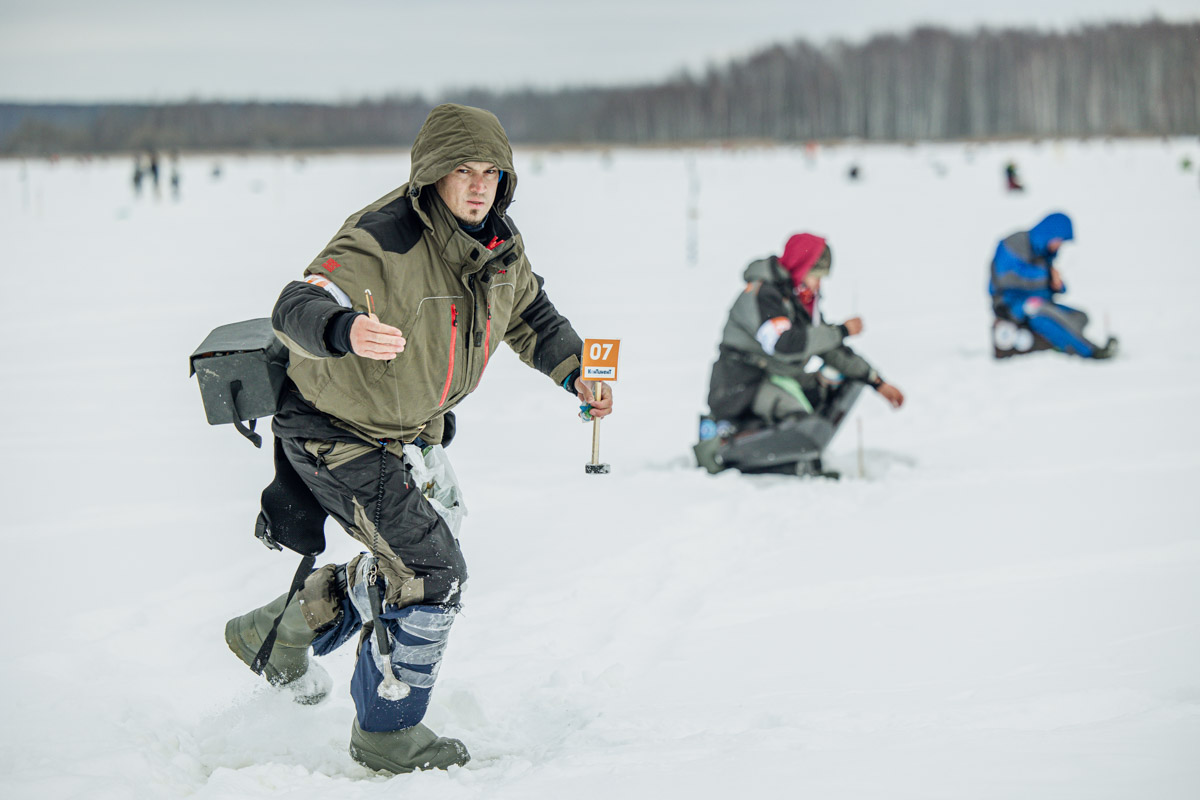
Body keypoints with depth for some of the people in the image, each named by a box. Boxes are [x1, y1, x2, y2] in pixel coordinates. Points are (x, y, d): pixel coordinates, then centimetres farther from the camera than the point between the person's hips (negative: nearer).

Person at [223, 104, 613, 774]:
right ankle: (388, 736, 9)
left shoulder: (501, 242, -4)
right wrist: (347, 330, -64)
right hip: (338, 434, -9)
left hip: (414, 430, 9)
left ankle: (282, 631, 42)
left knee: (408, 563, 22)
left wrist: (575, 371, 0)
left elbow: (530, 314, 15)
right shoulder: (382, 241, -31)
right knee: (432, 573, -11)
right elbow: (298, 307, -42)